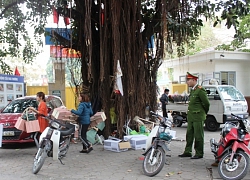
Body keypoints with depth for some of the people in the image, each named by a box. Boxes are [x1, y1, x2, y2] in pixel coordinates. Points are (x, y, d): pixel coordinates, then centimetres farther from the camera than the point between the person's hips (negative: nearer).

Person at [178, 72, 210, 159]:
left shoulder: (200, 90, -14)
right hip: (191, 117, 9)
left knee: (198, 136, 0)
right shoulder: (192, 90, 15)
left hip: (198, 117, -9)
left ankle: (199, 153, 9)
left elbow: (206, 103, -13)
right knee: (189, 135, 13)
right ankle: (187, 151, 21)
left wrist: (204, 113, 1)